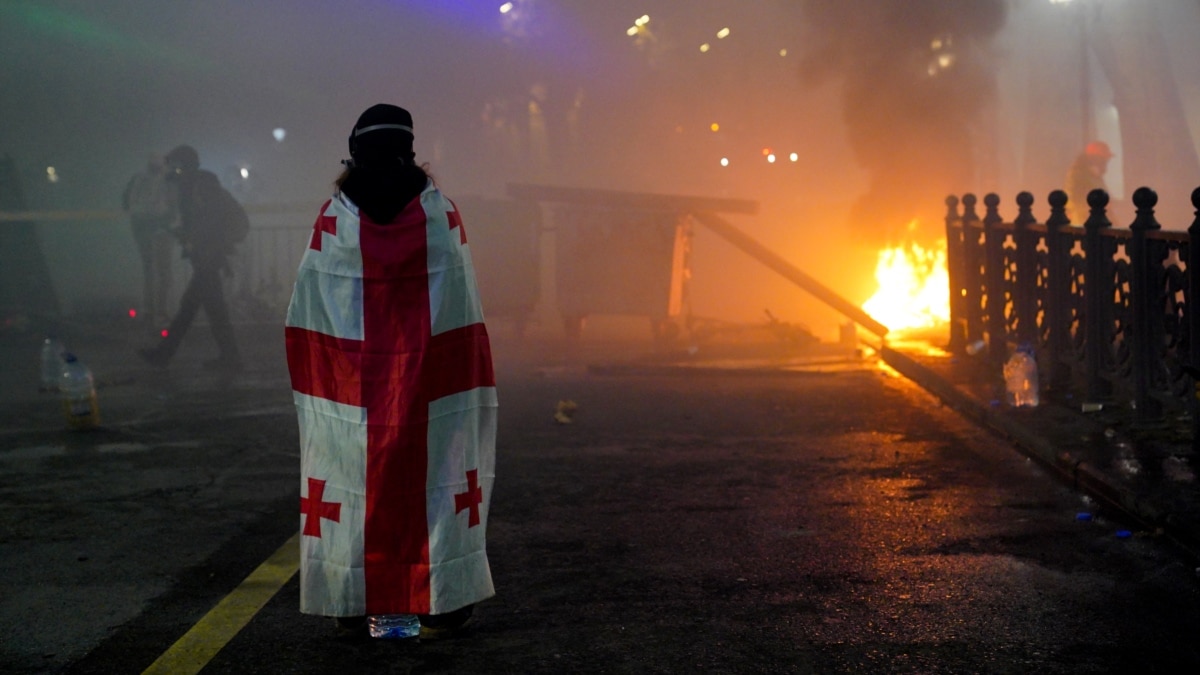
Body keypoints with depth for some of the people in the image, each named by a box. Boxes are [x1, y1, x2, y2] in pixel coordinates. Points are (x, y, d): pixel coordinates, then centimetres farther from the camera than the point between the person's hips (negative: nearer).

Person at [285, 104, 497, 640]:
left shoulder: (334, 218, -2)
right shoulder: (439, 212, -3)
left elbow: (307, 314, -1)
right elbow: (463, 310, -4)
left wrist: (320, 384, 7)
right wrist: (461, 380, 3)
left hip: (353, 391, 1)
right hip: (428, 388, 0)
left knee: (353, 484, 8)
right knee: (431, 481, 6)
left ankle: (352, 606, 12)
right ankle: (440, 605, 8)